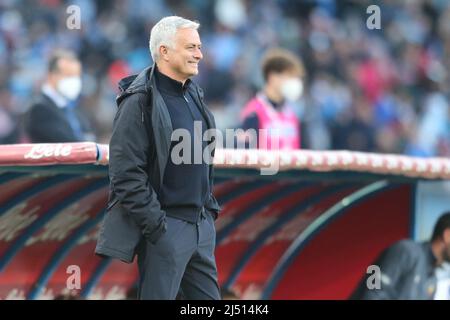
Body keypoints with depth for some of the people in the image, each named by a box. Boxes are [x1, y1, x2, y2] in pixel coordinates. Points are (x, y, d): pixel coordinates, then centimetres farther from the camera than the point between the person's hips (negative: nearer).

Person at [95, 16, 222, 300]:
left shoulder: (194, 95, 12)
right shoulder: (140, 102, -13)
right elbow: (126, 174, -18)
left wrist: (210, 206, 16)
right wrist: (155, 224, -19)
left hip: (202, 224, 8)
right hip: (165, 227, -8)